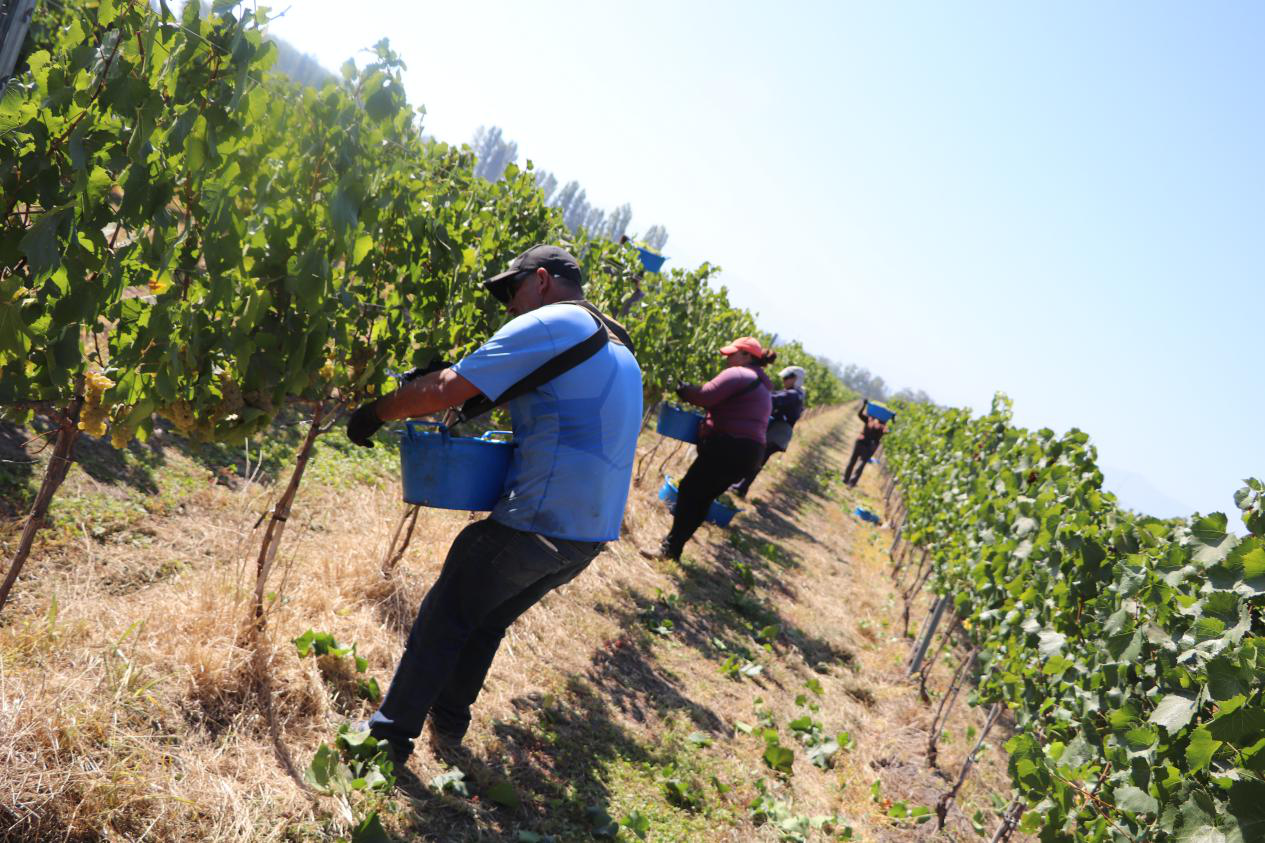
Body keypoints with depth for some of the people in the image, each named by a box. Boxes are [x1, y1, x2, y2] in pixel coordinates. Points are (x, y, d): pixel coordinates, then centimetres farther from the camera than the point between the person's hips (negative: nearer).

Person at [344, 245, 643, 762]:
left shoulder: (546, 323, -9)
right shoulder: (618, 347, 20)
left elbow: (446, 390, -14)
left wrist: (374, 413, 0)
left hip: (539, 521, -8)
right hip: (595, 531, 8)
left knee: (445, 615, 9)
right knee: (489, 620, 24)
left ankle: (391, 733, 18)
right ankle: (447, 728, 35)